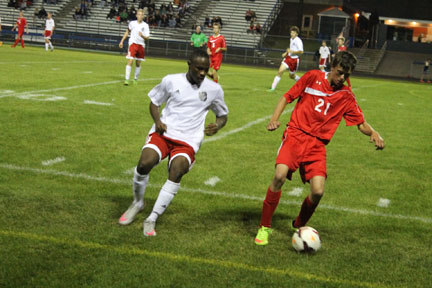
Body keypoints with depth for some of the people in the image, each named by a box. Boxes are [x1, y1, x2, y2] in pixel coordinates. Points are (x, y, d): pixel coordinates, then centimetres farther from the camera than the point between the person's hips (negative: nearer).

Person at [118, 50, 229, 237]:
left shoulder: (214, 89, 5)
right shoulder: (171, 81, 3)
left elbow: (223, 115, 19)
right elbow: (154, 102, 16)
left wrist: (218, 125, -5)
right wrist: (157, 121, -4)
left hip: (188, 142, 0)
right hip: (163, 133, 0)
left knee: (176, 174, -26)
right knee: (144, 163, -24)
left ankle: (151, 219, -13)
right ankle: (137, 203, 7)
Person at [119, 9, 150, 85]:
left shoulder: (145, 25, -1)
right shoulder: (132, 23, 2)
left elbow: (147, 37, -4)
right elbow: (127, 32, 18)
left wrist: (142, 36, -25)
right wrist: (122, 41, 17)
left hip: (141, 45, 1)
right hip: (133, 43, -1)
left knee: (138, 63, 9)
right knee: (130, 61, -13)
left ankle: (135, 79, 25)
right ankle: (126, 79, -13)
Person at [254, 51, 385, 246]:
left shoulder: (346, 97, 10)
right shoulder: (313, 77, 5)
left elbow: (361, 123, 13)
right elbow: (287, 97, 10)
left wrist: (373, 133, -9)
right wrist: (274, 118, -5)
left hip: (317, 145, 2)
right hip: (295, 135, -2)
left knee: (318, 192, -14)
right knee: (280, 176, -26)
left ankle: (299, 226, 18)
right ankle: (264, 227, -7)